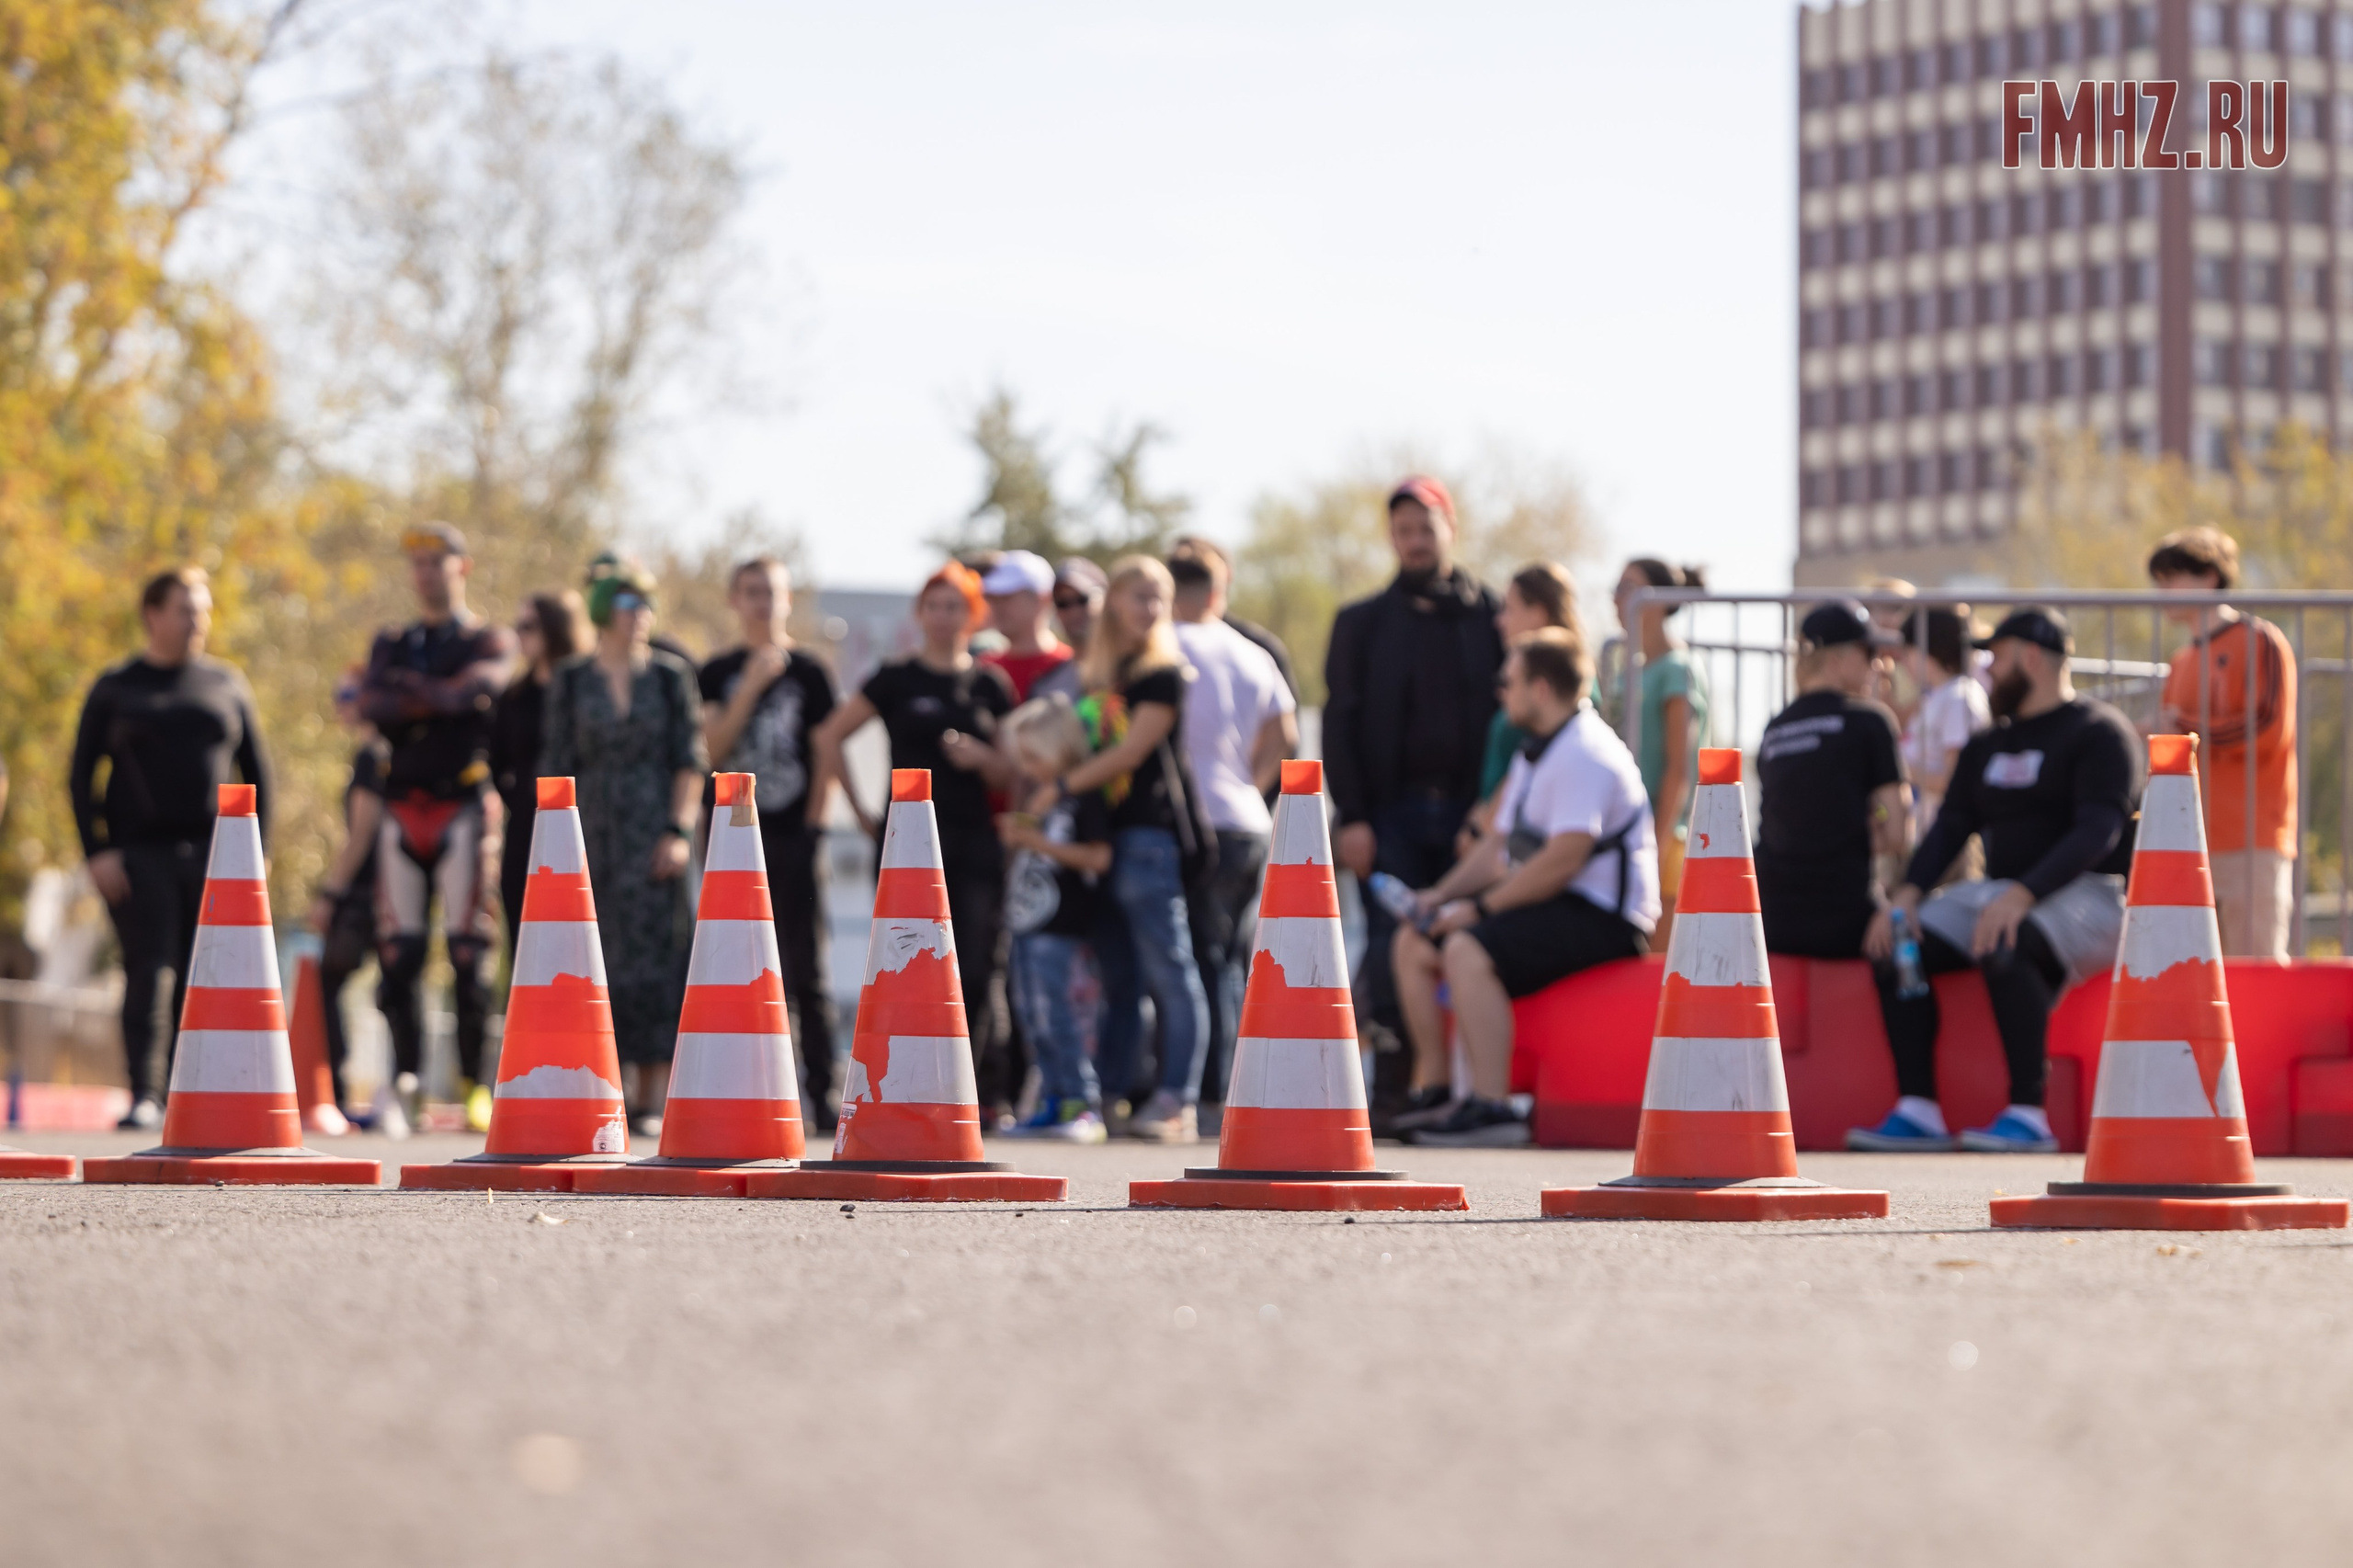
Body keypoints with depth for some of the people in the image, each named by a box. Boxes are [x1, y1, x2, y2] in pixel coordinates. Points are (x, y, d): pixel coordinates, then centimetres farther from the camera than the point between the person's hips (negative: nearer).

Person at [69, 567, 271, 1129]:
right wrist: (96, 852, -5)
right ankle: (143, 1095, -9)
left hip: (214, 851, 2)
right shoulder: (115, 688, 8)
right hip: (140, 850, -2)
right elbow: (81, 776, 6)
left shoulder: (226, 685, 13)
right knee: (147, 973, -9)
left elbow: (256, 771, 15)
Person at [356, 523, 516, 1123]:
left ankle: (474, 1085, -2)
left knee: (468, 951, -6)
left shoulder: (489, 642, 6)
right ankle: (405, 1083, 4)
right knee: (398, 954, 0)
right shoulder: (392, 644, 17)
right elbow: (371, 707, -1)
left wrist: (401, 687, -4)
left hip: (463, 806, -4)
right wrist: (436, 698, -11)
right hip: (401, 809, 4)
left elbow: (463, 692, -15)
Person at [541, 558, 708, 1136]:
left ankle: (651, 1101, -4)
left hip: (654, 837, -1)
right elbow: (557, 767, 6)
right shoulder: (571, 683, 7)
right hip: (595, 833, 1)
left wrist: (679, 830, -6)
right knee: (604, 963, -2)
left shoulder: (670, 677, 7)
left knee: (654, 954, -6)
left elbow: (691, 759, 4)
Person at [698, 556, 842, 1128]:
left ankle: (820, 1096, -2)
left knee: (804, 972, -3)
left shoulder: (809, 674, 4)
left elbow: (827, 757, 4)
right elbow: (712, 747, -4)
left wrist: (812, 824, -3)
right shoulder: (717, 674, 9)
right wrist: (752, 686, -12)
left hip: (792, 839, -2)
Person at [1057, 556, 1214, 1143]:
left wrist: (1060, 787, -10)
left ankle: (1177, 1101, -11)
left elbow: (1130, 753, -11)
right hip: (1104, 834, 7)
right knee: (1116, 978, 9)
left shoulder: (1164, 674, -3)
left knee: (1169, 972, -8)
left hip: (1151, 834, -7)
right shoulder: (1095, 676, 18)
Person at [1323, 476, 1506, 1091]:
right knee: (1393, 946, -10)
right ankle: (1392, 1090, -8)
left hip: (1467, 810, 0)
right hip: (1393, 813, 0)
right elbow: (1339, 723, 8)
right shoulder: (1363, 622, 12)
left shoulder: (1488, 615, 10)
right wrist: (1352, 817, -3)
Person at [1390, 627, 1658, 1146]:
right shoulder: (1537, 753, 18)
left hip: (1605, 918, -11)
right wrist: (1442, 894, 4)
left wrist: (1482, 907, -20)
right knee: (1413, 943, 8)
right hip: (1556, 906, 11)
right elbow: (1500, 842, 20)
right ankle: (1435, 1091, 9)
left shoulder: (1584, 755, -18)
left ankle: (1493, 1108, -32)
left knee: (1468, 951, -30)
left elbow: (1565, 859, -26)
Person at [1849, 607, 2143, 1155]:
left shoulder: (2100, 733, -6)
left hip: (2089, 894, -8)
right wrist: (1908, 894, -7)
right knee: (1895, 949, -13)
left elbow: (2097, 832, -19)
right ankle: (1917, 1111, -17)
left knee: (2004, 950, -38)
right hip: (1999, 893, 8)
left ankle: (2028, 1115, -37)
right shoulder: (1988, 745, 20)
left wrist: (2022, 894, -32)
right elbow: (1952, 825, 13)